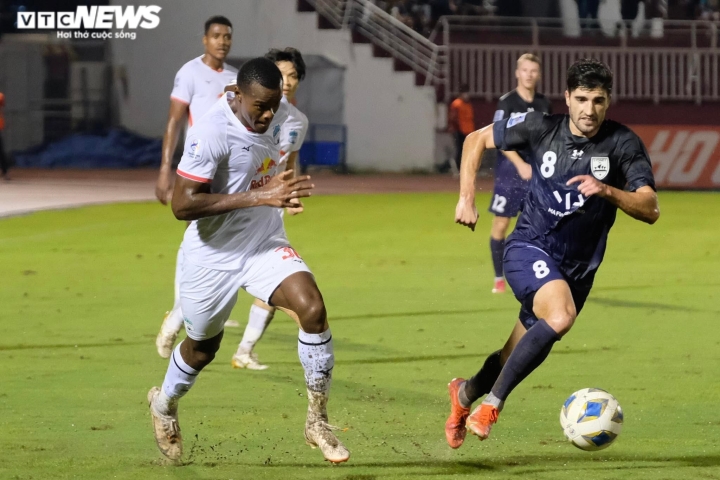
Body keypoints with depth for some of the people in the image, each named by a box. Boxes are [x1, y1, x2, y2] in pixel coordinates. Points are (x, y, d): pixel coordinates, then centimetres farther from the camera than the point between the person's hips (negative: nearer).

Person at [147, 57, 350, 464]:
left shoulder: (278, 114, -6)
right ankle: (165, 404, 50)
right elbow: (183, 205, -32)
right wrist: (259, 196, -36)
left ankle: (318, 421, -8)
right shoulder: (212, 133, -28)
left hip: (266, 246, 4)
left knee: (313, 308, -21)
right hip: (214, 257, -4)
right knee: (202, 348, 15)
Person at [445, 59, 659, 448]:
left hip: (578, 266, 3)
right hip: (530, 248, -3)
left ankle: (466, 393, 46)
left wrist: (606, 190, -30)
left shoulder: (623, 144, -9)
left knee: (517, 358, 13)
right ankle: (491, 405, -22)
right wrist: (467, 199, 0)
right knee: (560, 317, -33)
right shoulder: (542, 128, -7)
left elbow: (650, 209, -14)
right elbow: (477, 139, 8)